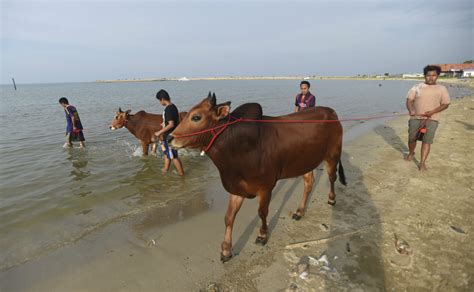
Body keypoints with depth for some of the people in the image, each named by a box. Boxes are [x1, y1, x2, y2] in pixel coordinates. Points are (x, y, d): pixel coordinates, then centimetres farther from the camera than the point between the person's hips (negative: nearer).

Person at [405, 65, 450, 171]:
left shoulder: (442, 89, 6)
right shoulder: (417, 87, 6)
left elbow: (445, 104, 5)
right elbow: (409, 100, 0)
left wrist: (432, 112, -12)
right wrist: (411, 110, -20)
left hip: (432, 119, -1)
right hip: (416, 117, 1)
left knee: (427, 140, -7)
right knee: (412, 138, 6)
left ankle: (422, 162, -3)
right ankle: (411, 153, 34)